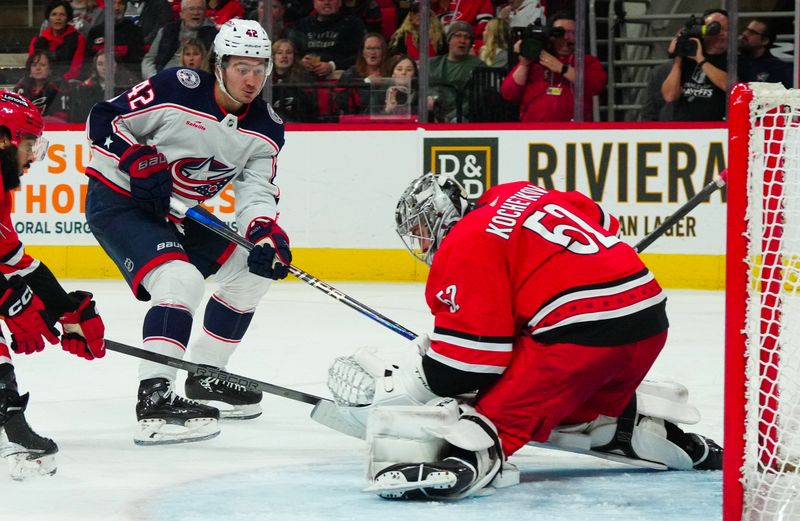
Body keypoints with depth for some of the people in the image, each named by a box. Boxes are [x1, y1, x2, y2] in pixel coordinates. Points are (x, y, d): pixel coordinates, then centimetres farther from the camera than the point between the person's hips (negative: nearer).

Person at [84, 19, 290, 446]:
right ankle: (154, 398, -37)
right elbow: (105, 119, -14)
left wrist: (265, 233, -28)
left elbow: (256, 191, -8)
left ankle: (205, 376, 22)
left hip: (177, 215, 8)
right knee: (181, 279, -29)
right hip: (117, 201, -8)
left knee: (253, 269, 8)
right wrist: (140, 164, -26)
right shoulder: (174, 90, -20)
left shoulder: (265, 130, -2)